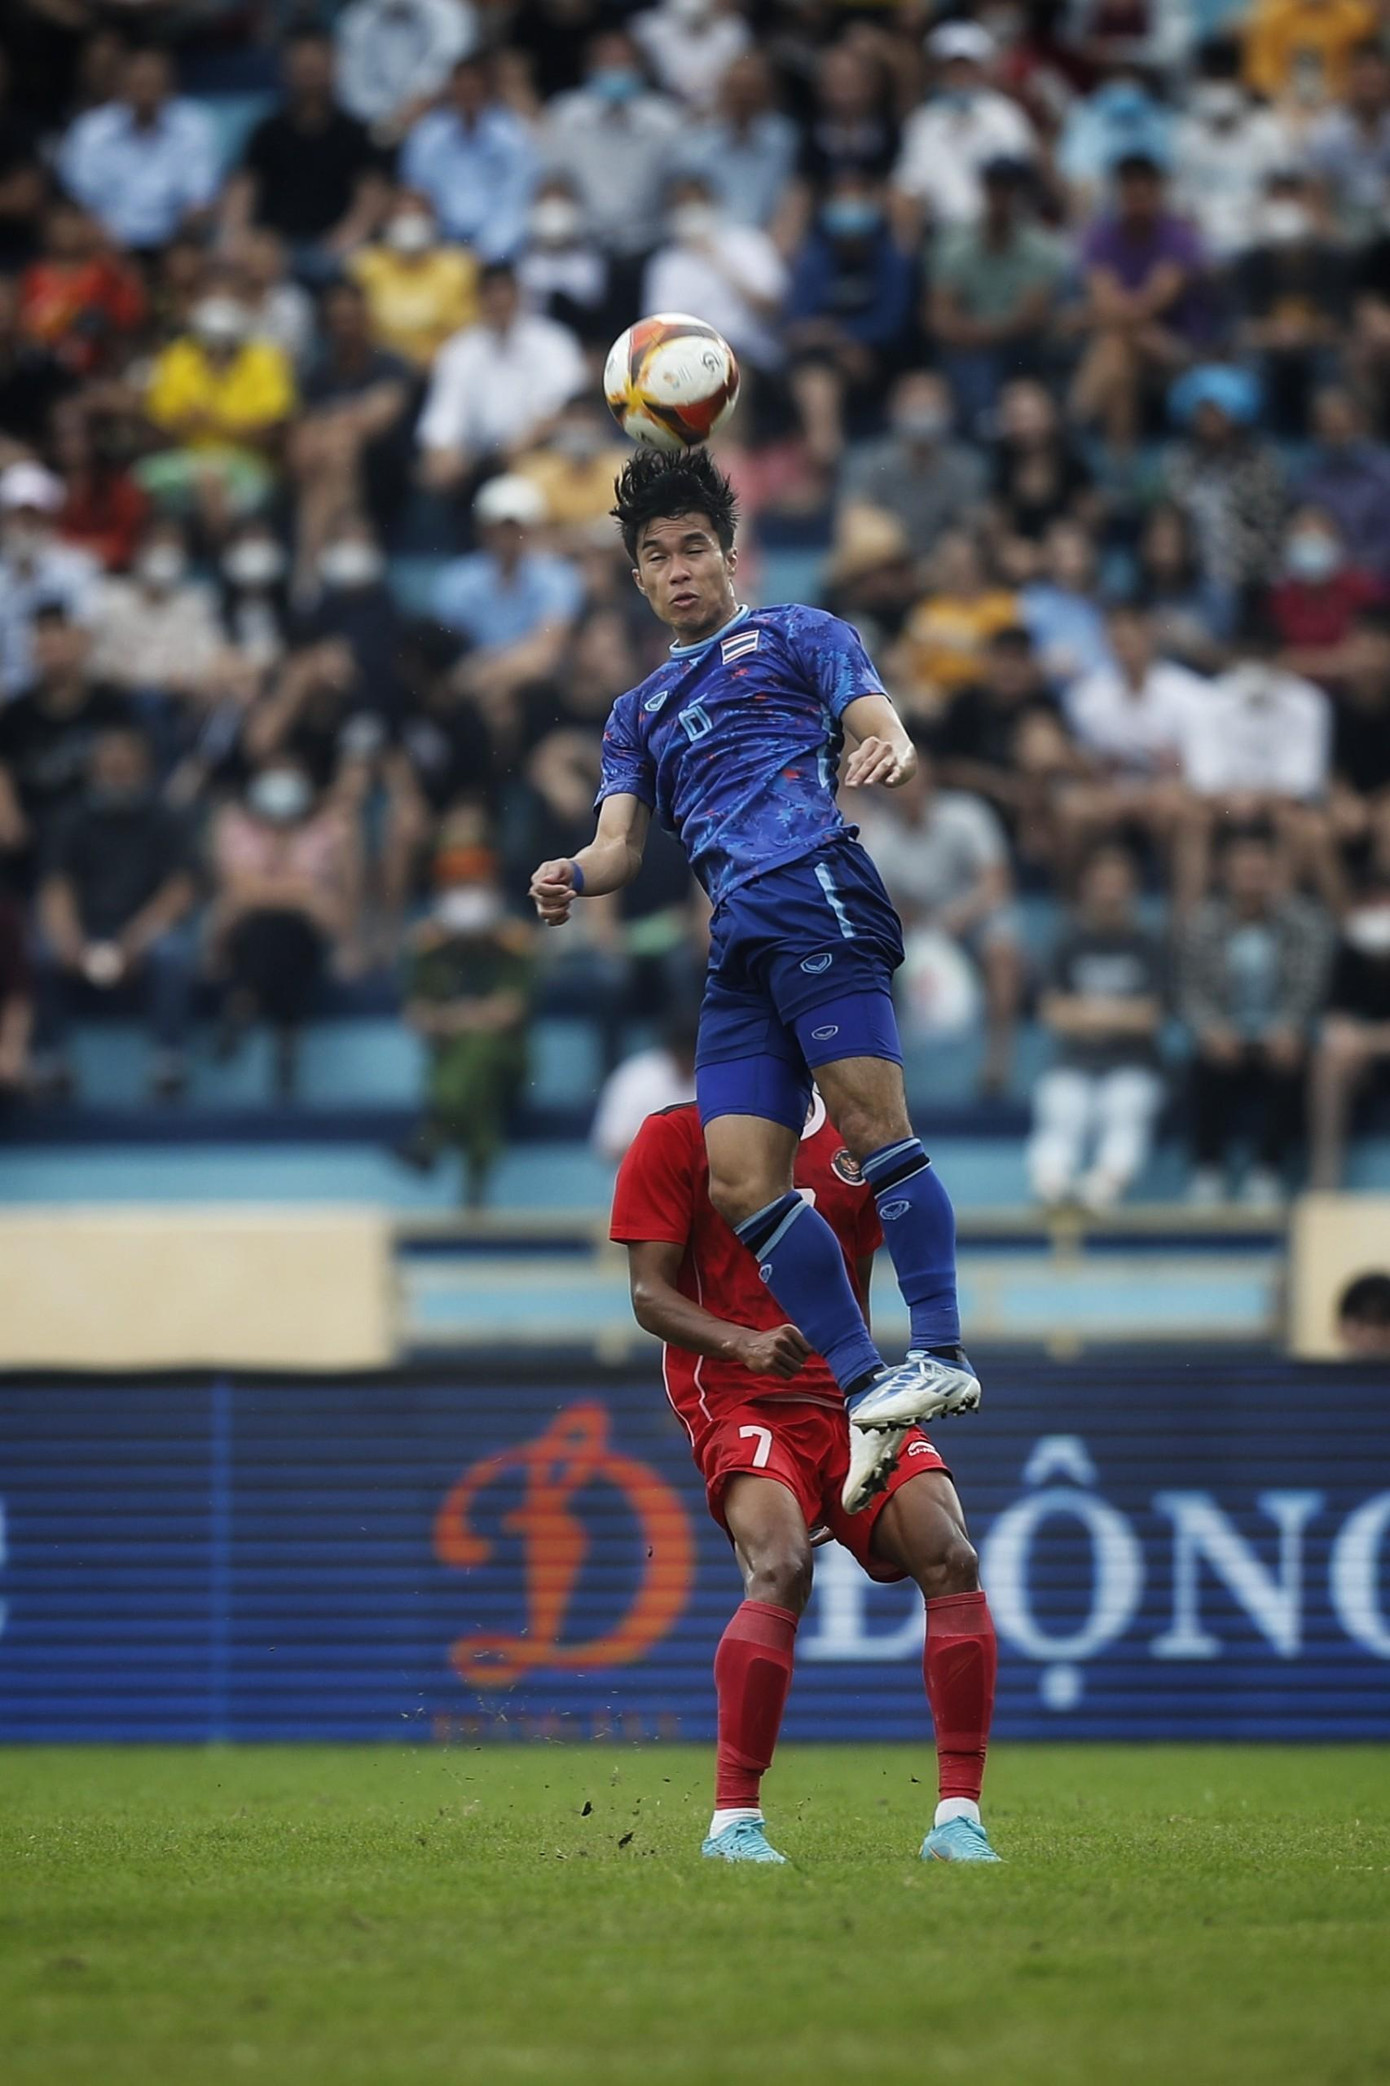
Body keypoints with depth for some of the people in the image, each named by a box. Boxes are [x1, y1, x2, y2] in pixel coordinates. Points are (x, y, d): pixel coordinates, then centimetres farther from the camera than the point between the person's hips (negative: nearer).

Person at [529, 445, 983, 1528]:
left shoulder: (794, 634, 17)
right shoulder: (638, 713, 31)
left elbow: (880, 726, 4)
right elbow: (622, 841, 20)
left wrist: (888, 752, -22)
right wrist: (574, 876, -4)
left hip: (813, 889, -6)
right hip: (738, 942, 6)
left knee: (870, 1119, -21)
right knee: (741, 1181, -8)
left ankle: (942, 1356, -24)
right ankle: (868, 1397, -8)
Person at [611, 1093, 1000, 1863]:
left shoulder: (851, 1140, 16)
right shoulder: (675, 1137, 3)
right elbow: (649, 1294, -4)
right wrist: (742, 1344, -22)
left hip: (845, 1397, 4)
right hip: (736, 1397, -4)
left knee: (950, 1559, -19)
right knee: (781, 1566, -32)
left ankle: (958, 1819, -16)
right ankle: (733, 1822, -26)